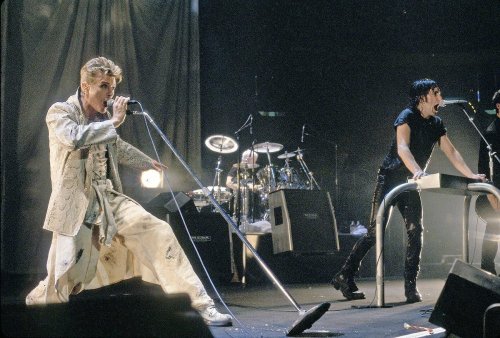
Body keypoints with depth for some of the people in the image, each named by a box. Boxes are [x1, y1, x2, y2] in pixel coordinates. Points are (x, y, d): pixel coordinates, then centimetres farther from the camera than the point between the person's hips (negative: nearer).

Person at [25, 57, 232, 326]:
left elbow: (119, 148, 32)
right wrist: (114, 121, -20)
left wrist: (148, 162, 47)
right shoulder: (59, 112, -7)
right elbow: (74, 138, -30)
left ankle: (202, 305, -10)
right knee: (64, 284, -7)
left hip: (109, 200, 6)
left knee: (158, 232, -12)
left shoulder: (103, 119, 11)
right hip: (77, 207, -5)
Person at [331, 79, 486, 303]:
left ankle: (411, 287, -1)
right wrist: (417, 171, -45)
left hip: (410, 184, 6)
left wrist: (470, 175, -1)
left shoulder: (436, 124, 7)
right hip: (390, 179, -6)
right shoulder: (407, 116, -14)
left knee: (415, 231, -6)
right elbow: (402, 147, -29)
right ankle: (344, 276, 6)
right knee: (375, 232, -5)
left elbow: (451, 152, 9)